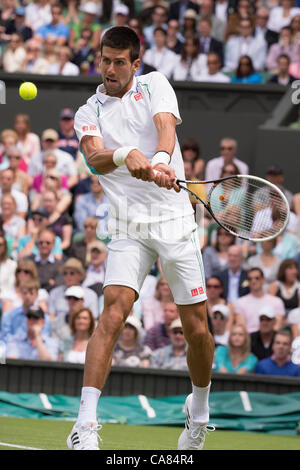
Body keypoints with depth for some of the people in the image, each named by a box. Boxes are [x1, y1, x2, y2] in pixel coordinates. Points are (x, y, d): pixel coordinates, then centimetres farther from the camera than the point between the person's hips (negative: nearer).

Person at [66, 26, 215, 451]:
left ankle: (199, 410, 30)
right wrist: (124, 155, -36)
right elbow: (96, 158, -13)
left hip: (176, 219, 1)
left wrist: (160, 161, -35)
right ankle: (85, 425, -26)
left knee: (196, 326, 3)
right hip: (129, 225, -1)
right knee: (114, 310, -20)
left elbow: (166, 127, -13)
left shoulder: (155, 85, 8)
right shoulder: (88, 114, 8)